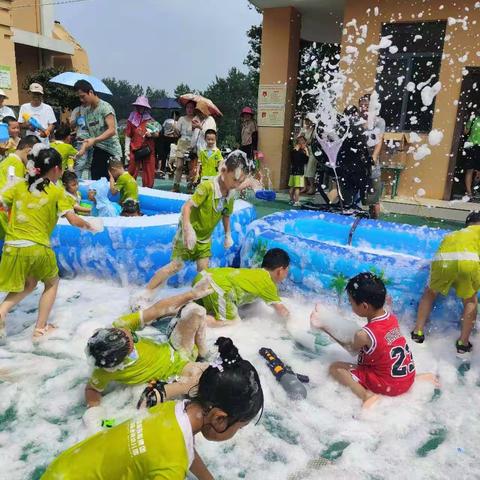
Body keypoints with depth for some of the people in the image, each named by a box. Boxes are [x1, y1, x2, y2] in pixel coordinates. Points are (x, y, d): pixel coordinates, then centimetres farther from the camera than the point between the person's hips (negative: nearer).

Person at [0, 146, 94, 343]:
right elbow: (74, 220, -5)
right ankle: (40, 328, 20)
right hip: (38, 248, -4)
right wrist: (88, 226, 12)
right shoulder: (56, 192, -2)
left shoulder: (19, 186, 9)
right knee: (52, 283, 23)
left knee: (29, 284, 28)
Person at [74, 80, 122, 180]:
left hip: (111, 151, -7)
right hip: (97, 152, 7)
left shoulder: (105, 107, -9)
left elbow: (112, 130, -21)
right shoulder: (87, 111, 13)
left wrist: (94, 140, -32)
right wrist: (83, 149, -4)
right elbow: (90, 134, 13)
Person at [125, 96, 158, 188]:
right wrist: (127, 150, -3)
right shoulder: (132, 119, 5)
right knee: (132, 172, 1)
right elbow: (128, 135, 4)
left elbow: (157, 134, 5)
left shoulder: (150, 120, 5)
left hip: (148, 150, 1)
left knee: (148, 172, 4)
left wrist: (151, 134, -17)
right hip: (135, 149, 0)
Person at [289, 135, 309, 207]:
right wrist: (307, 153, -5)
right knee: (297, 187, -7)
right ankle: (296, 201, -6)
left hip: (293, 171, 8)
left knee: (292, 187, 13)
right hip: (299, 172, -8)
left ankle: (292, 200, 21)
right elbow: (306, 161, -11)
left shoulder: (293, 151, 8)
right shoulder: (301, 153, -15)